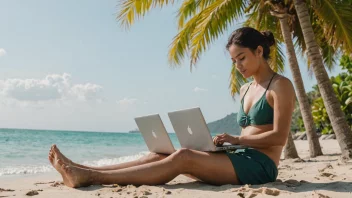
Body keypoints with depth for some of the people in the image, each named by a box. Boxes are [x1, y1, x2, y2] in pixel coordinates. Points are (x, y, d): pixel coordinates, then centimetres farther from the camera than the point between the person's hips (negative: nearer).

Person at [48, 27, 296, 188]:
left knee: (183, 158, -28)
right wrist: (227, 142, 0)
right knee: (162, 154, -11)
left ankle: (90, 177, -31)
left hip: (260, 166, -7)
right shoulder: (245, 90, 19)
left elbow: (279, 137, -13)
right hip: (240, 159, 7)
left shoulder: (281, 85, -4)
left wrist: (237, 139, -17)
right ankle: (83, 170, -15)